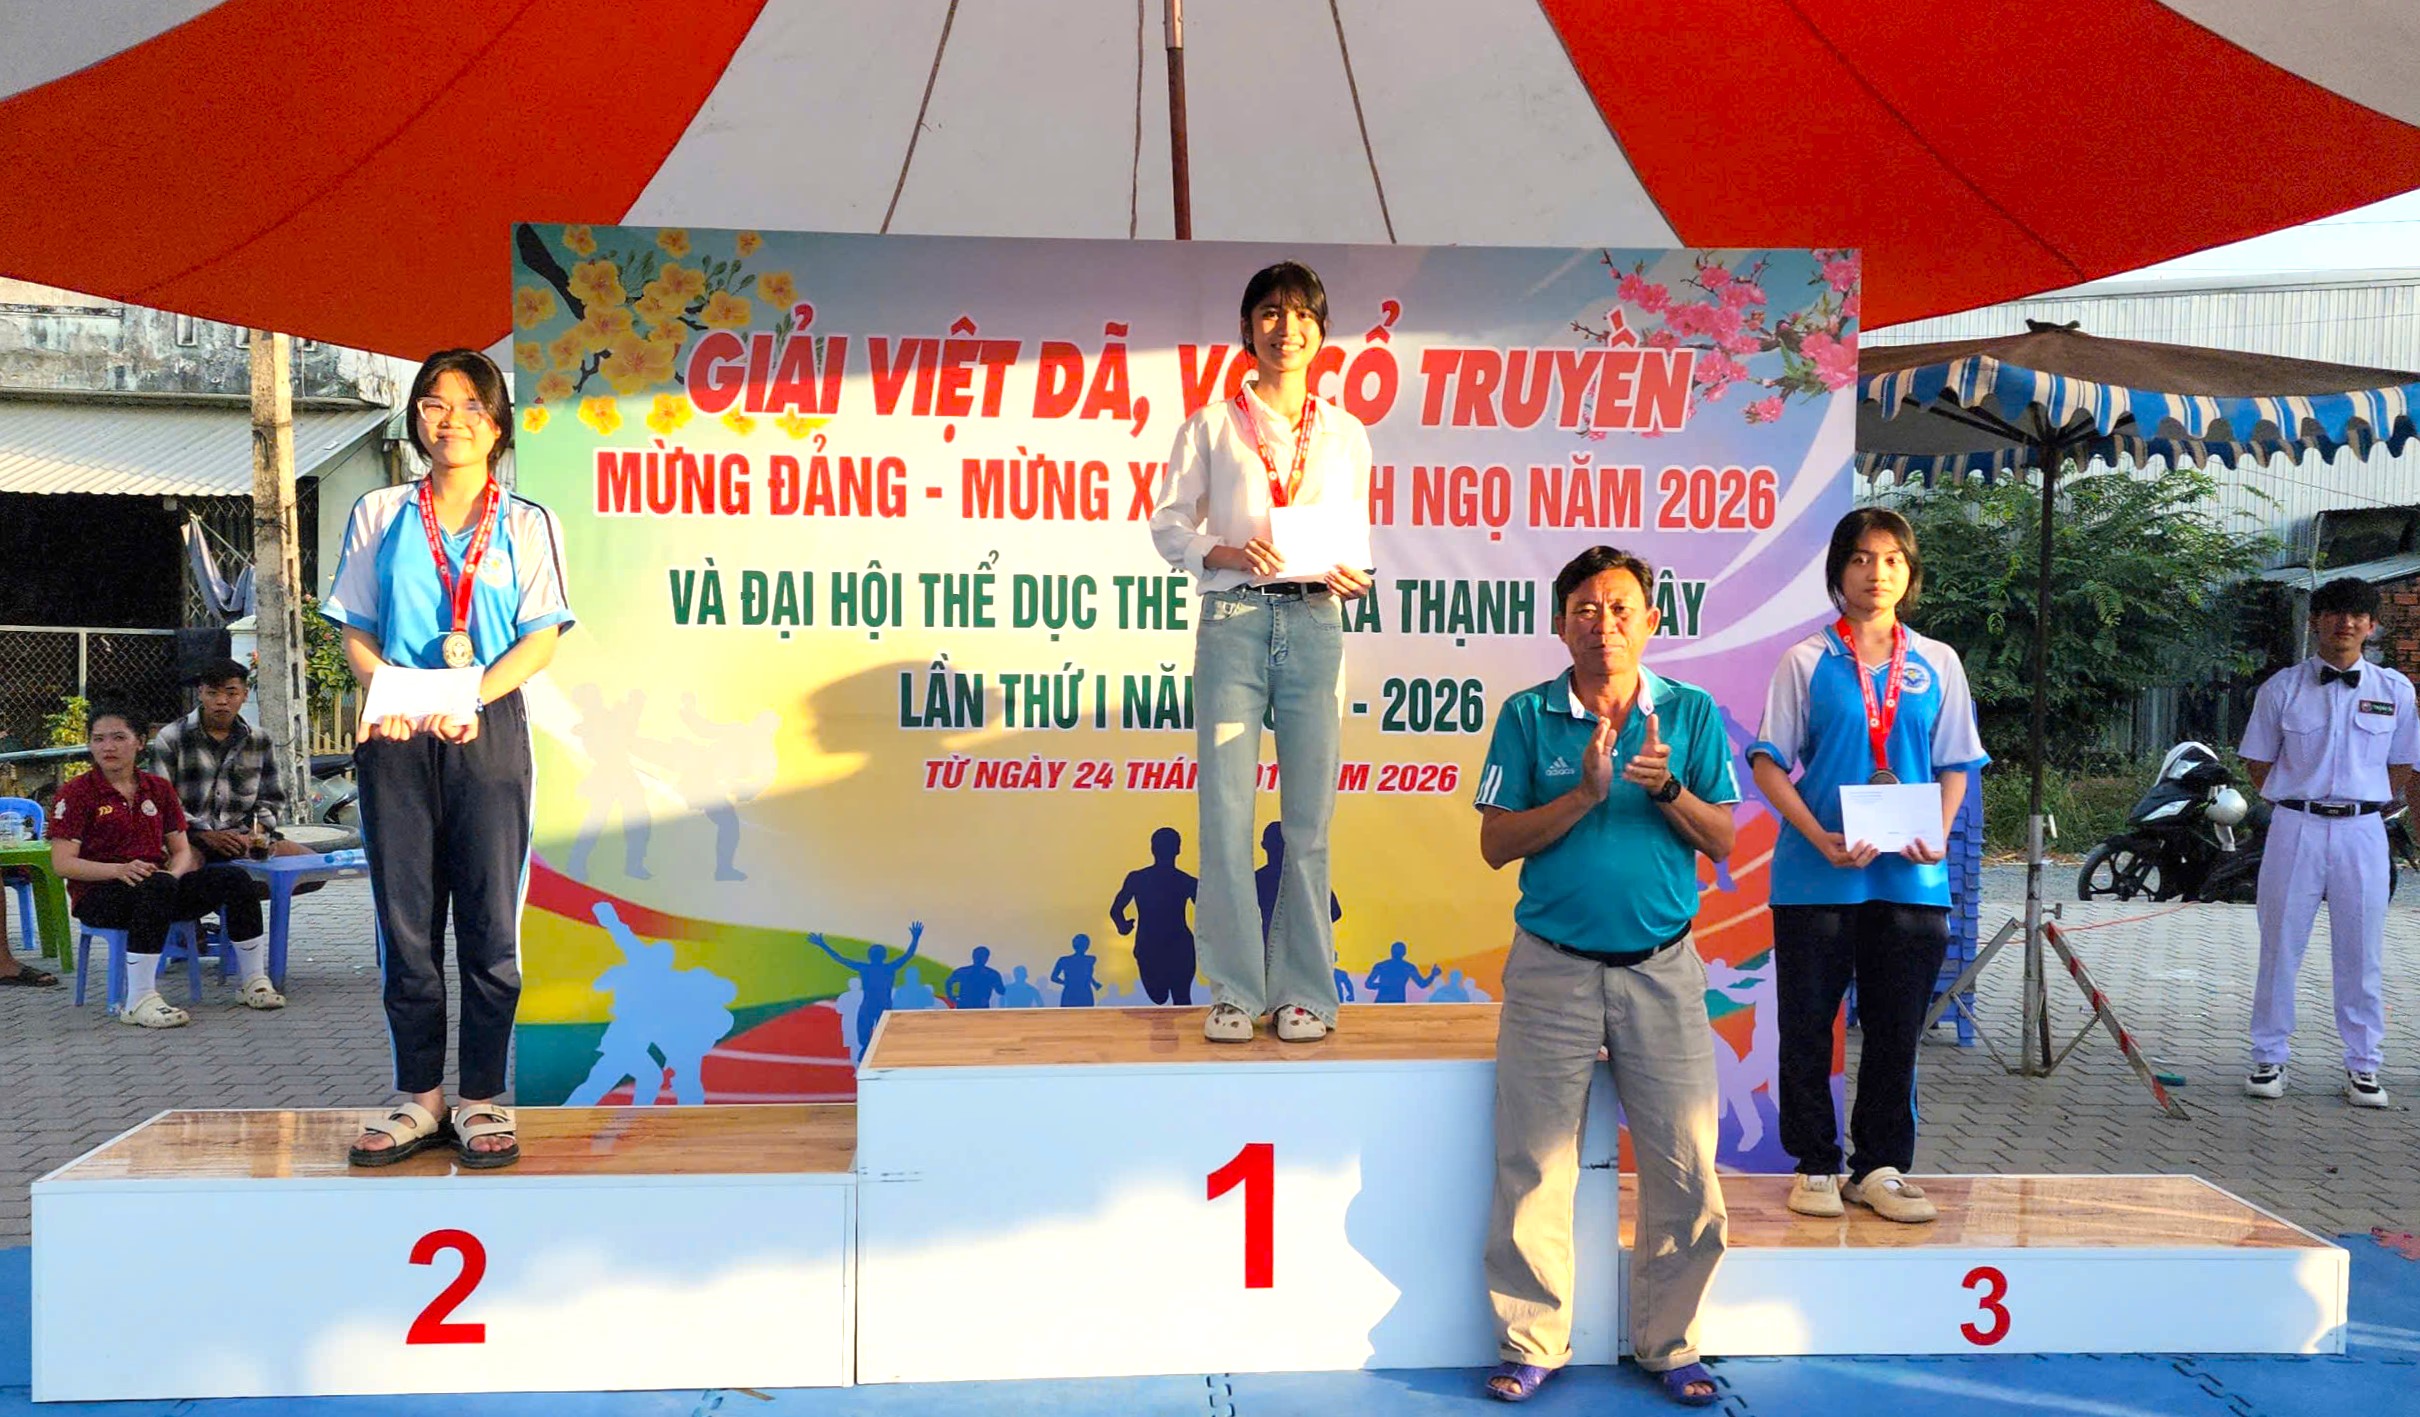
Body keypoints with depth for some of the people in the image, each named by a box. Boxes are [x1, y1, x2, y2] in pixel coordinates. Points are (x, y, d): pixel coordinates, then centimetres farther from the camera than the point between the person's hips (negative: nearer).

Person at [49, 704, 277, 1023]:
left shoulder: (158, 788, 14)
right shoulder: (76, 792, -1)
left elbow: (182, 850, 12)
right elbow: (62, 863, -9)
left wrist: (174, 873, -12)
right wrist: (119, 869, -25)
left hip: (158, 886, 5)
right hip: (97, 895, -5)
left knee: (234, 879, -18)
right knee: (158, 886, -39)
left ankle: (253, 981, -7)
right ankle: (139, 1001, -40)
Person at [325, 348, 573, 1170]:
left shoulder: (525, 524, 9)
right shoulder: (381, 514, 13)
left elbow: (541, 639, 1)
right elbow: (355, 632, 11)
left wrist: (473, 695, -15)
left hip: (487, 731, -1)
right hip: (395, 735, 2)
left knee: (490, 919, -2)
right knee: (405, 918, 3)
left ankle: (483, 1101, 5)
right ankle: (418, 1098, 11)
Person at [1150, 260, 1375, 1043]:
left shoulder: (1347, 435, 15)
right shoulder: (1211, 426, 8)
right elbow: (1168, 523, 5)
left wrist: (1355, 578, -5)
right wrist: (1224, 552, -13)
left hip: (1315, 622, 2)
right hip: (1233, 620, -1)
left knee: (1309, 816, 2)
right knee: (1226, 812, -4)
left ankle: (1303, 989, 11)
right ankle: (1233, 989, 5)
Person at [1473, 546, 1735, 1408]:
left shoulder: (1692, 713, 6)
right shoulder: (1528, 716, 2)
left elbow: (1722, 841, 3)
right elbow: (1496, 843, -3)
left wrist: (1669, 789, -15)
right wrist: (1585, 793, -15)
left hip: (1663, 968, 1)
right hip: (1553, 969, -1)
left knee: (1684, 1167, 2)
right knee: (1534, 1166, 2)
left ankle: (1668, 1345, 20)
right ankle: (1532, 1345, 16)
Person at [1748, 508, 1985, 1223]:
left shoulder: (1937, 663, 9)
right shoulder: (1807, 661, 1)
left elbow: (1956, 765, 12)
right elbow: (1768, 762, -2)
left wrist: (1938, 834, -7)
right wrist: (1821, 839, -15)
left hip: (1910, 878, 2)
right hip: (1816, 877, -2)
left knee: (1896, 1028, 8)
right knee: (1808, 1025, 4)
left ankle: (1881, 1168, 19)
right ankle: (1816, 1165, 17)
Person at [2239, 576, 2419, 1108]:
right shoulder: (2282, 687, 2)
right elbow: (2258, 764, 8)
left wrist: (2361, 809, 8)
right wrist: (2302, 807, 4)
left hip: (2363, 830, 1)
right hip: (2294, 829, -1)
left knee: (2361, 954, 5)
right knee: (2280, 948, 2)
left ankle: (2363, 1067, 15)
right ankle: (2268, 1059, 11)